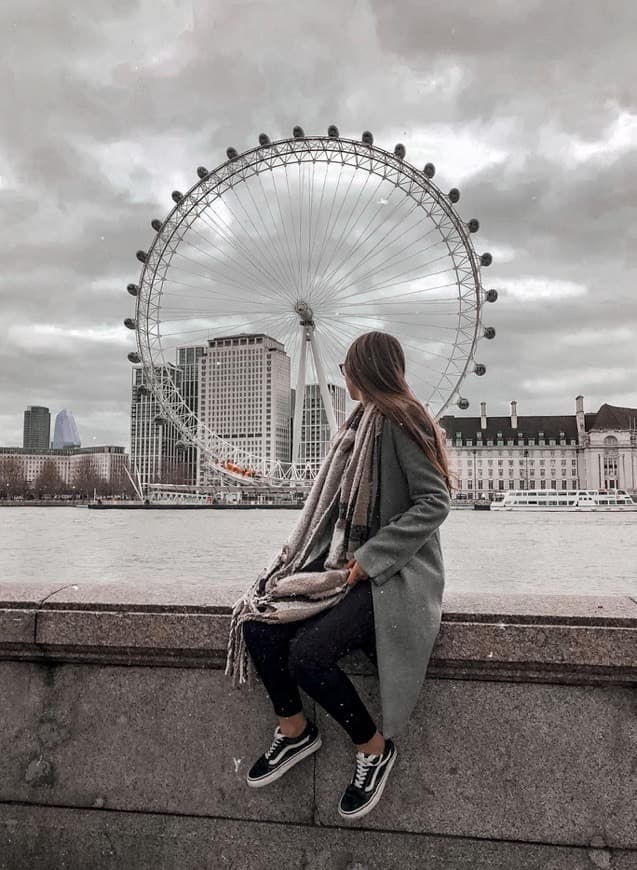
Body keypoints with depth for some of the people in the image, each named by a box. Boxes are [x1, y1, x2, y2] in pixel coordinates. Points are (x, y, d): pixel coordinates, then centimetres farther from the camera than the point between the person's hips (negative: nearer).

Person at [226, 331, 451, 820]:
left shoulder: (400, 421, -12)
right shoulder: (361, 422, 14)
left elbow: (434, 501, -18)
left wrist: (370, 558, -20)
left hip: (393, 572, -8)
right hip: (347, 558, 8)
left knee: (308, 654, -25)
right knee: (258, 620, -10)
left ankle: (375, 748, 2)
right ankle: (294, 731, 12)